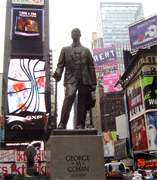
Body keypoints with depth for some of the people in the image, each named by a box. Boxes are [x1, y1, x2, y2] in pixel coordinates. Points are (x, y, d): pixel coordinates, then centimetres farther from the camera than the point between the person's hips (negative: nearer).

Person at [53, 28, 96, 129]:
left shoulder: (86, 50, 22)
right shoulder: (65, 49, 21)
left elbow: (91, 67, 15)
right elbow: (60, 65, 12)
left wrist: (93, 83, 7)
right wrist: (57, 73, -11)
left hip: (84, 79, 2)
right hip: (71, 79, -2)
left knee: (82, 103, -3)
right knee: (69, 96, -23)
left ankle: (80, 125, 2)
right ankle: (62, 124, -25)